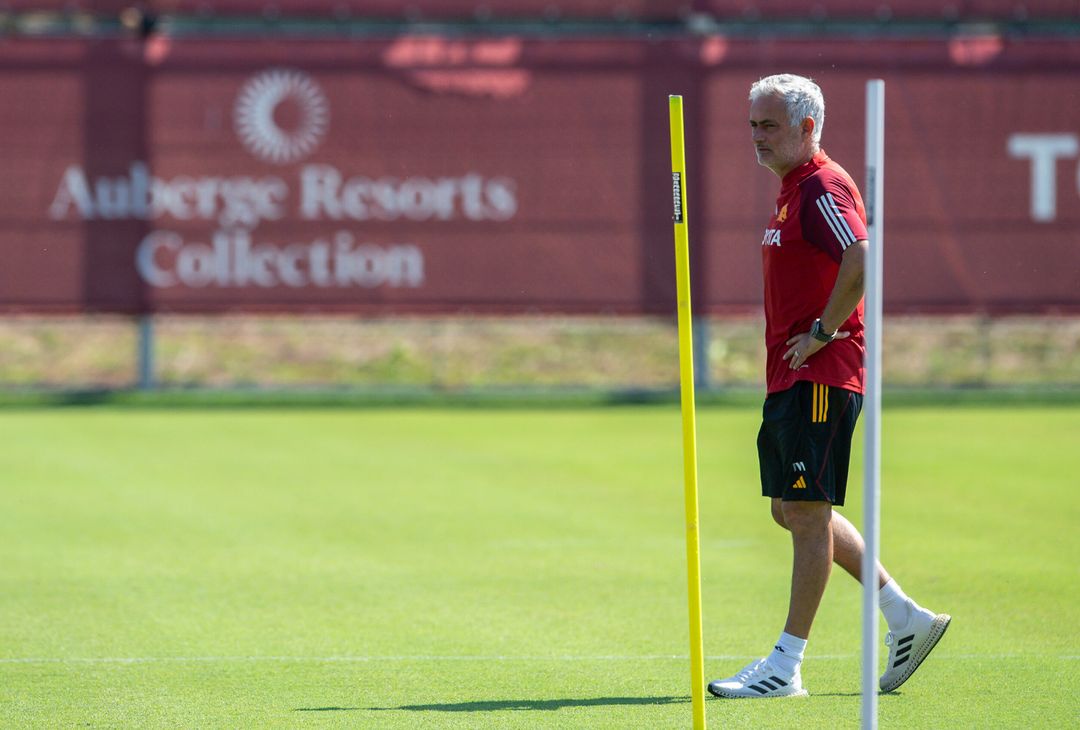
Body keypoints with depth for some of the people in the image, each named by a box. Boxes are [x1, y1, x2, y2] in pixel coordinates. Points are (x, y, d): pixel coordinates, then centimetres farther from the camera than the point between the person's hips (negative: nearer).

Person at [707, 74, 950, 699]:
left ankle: (786, 666, -5)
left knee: (807, 512, -7)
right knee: (793, 511, 13)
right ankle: (906, 617, 19)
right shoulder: (793, 189, 18)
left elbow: (861, 262, -29)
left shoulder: (823, 188, -14)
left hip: (819, 377, -11)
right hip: (789, 379, 11)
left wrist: (821, 333, -21)